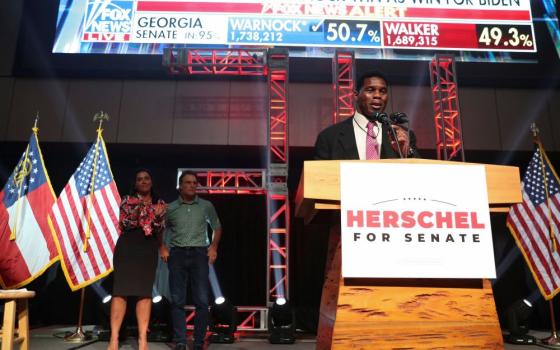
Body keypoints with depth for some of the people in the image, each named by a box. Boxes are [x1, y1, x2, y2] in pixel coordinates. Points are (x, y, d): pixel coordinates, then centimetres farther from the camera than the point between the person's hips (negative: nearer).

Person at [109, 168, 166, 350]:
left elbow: (160, 229, 7)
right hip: (127, 248, -2)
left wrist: (158, 215, -13)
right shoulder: (128, 200, 6)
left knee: (145, 292, -1)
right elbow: (123, 224, -5)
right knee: (121, 290, -7)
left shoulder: (159, 204, 12)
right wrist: (138, 209, -19)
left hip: (149, 250, 2)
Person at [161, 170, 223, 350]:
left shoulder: (206, 206, 5)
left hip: (199, 254, 0)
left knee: (202, 300, -3)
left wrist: (213, 247, 5)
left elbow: (217, 227, 17)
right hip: (177, 254, 1)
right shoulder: (171, 208, 5)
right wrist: (162, 247, 3)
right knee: (177, 300, 1)